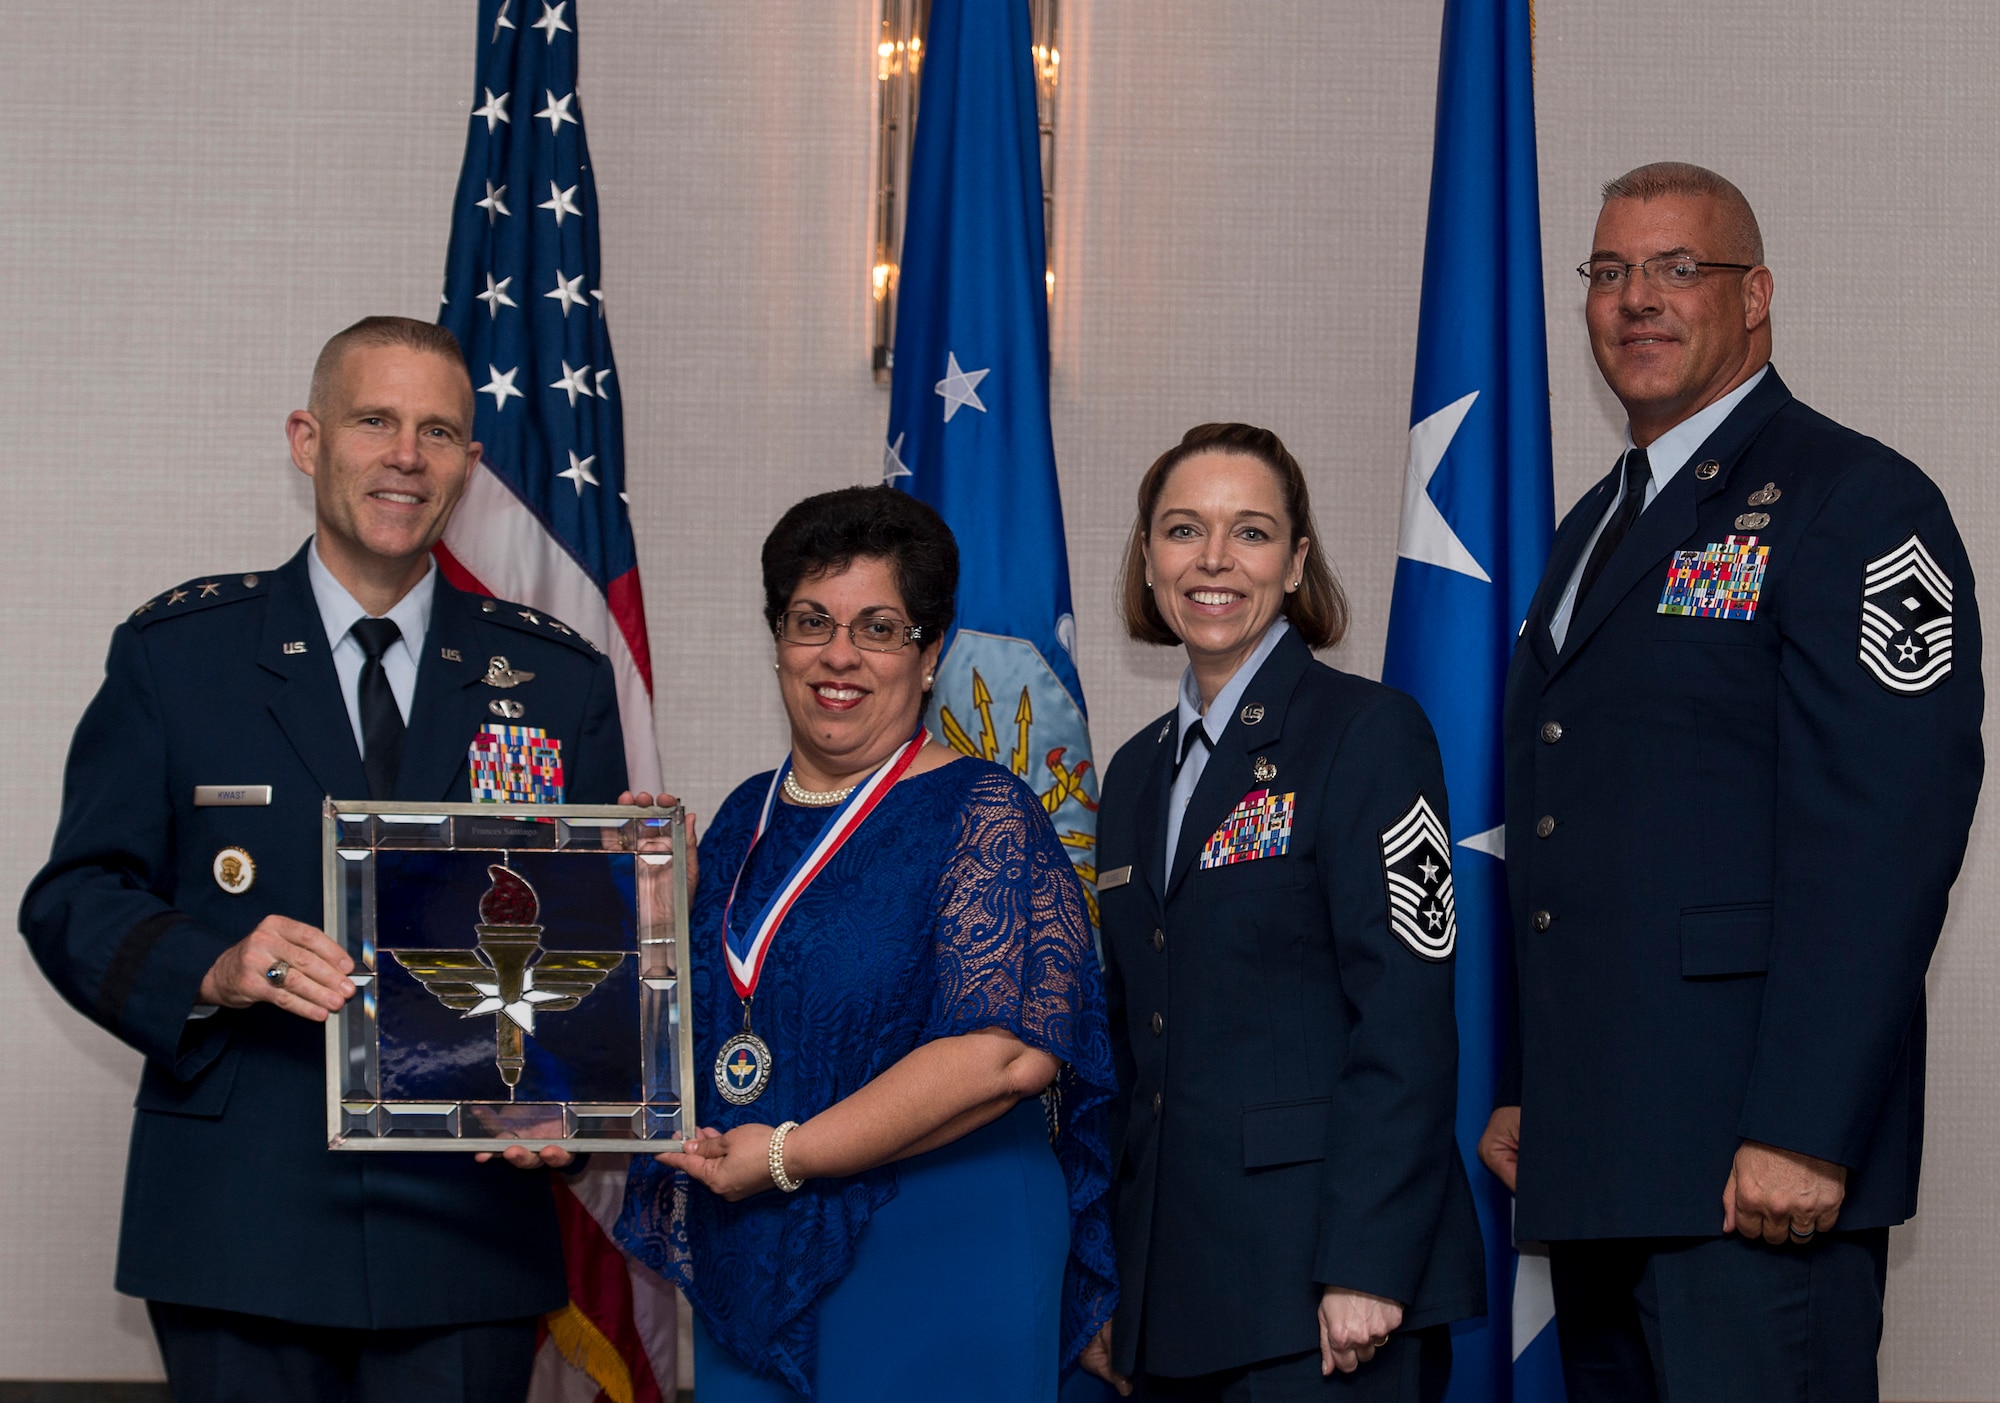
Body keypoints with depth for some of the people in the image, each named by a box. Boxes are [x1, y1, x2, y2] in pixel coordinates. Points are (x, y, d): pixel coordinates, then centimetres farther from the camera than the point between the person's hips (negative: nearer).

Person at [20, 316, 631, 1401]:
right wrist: (212, 969, -18)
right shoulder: (175, 651, 5)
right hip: (239, 1223, -1)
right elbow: (75, 900, 2)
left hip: (468, 1226, 1)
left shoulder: (557, 679, 9)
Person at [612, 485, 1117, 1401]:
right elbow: (696, 1027, 18)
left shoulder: (980, 814, -10)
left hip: (932, 1278, -6)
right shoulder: (749, 818, 10)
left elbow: (1012, 1052, -22)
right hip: (749, 1271, 6)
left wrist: (788, 1155, -18)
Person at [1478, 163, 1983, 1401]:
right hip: (1595, 1156, 8)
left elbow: (1884, 835, -16)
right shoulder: (1597, 528, 21)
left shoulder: (1856, 505, -7)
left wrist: (1803, 1132, -22)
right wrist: (1527, 1093, 18)